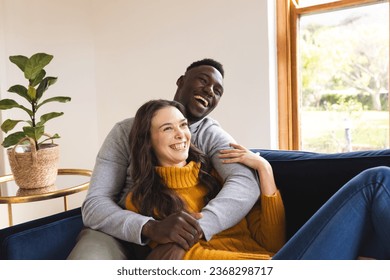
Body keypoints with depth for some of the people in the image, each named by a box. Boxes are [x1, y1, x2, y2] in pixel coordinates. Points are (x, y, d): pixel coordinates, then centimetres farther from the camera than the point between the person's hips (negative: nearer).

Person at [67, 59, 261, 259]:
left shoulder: (214, 136, -2)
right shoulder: (127, 130, -5)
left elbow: (246, 184, -22)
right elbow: (94, 205, -13)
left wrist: (200, 226, -41)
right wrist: (152, 228, -33)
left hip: (176, 242, 1)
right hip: (121, 234, 0)